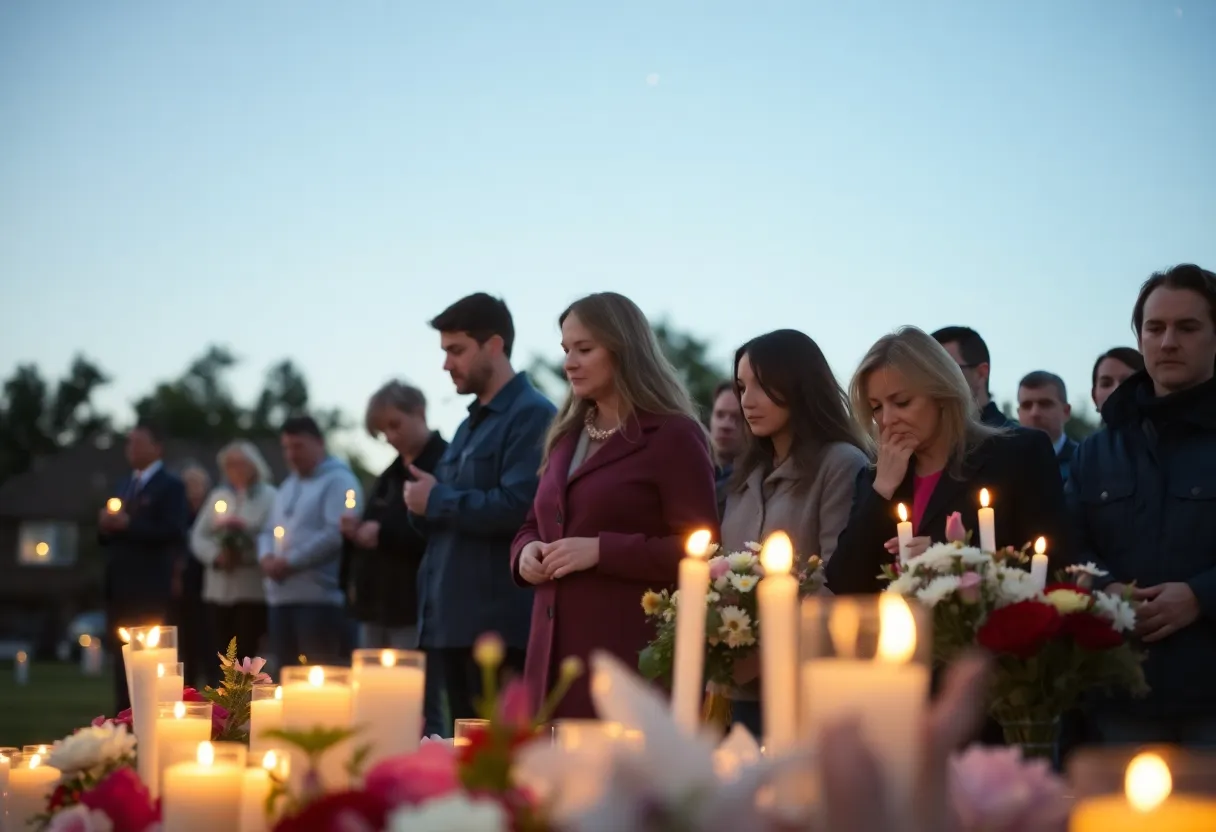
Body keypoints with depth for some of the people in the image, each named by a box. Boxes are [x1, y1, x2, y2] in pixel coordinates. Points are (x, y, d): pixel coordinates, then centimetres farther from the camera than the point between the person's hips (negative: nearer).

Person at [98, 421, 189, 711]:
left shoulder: (171, 486, -3)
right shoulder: (124, 485, 20)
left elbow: (174, 534, -16)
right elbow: (109, 534, 21)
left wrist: (128, 524, -19)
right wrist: (106, 526, -2)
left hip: (149, 588, -7)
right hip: (119, 586, 7)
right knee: (122, 657, 8)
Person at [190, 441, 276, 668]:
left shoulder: (270, 496, 1)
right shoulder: (218, 495, 17)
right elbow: (198, 536, 9)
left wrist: (244, 553, -20)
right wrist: (216, 555, -9)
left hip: (252, 589, -4)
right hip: (219, 589, 5)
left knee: (245, 654, -7)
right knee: (221, 655, 2)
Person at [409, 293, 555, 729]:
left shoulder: (532, 416, -9)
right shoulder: (468, 426, 21)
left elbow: (517, 506, -23)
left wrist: (437, 500, -11)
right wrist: (420, 503, 1)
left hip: (500, 624, -9)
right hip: (453, 620, 9)